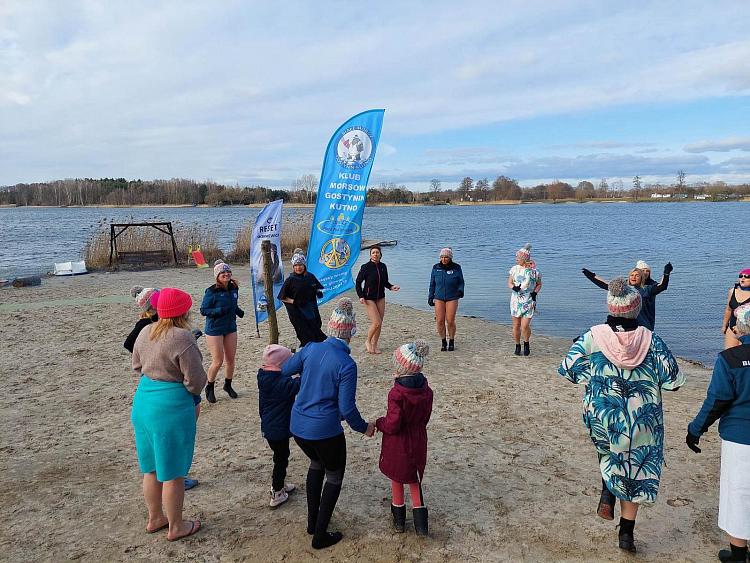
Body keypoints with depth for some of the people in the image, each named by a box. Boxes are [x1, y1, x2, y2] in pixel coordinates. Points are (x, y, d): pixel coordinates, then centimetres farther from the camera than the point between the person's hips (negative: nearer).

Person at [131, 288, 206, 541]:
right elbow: (195, 379, -17)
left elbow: (137, 365, 16)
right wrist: (195, 396, 3)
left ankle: (155, 518, 38)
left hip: (143, 401, 8)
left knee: (151, 467, 21)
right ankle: (175, 527, 23)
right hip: (172, 405, -8)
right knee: (172, 471, 8)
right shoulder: (182, 337, -21)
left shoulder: (146, 332, 2)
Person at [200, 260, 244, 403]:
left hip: (231, 328, 6)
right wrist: (219, 311, -26)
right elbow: (203, 310, -14)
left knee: (231, 359, 11)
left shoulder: (233, 289, 1)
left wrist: (238, 311, -2)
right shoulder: (211, 292, -17)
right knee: (218, 361, -2)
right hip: (214, 329, -6)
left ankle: (228, 385, 33)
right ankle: (209, 388, 21)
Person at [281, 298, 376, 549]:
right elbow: (346, 408, -18)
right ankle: (320, 535, 23)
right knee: (334, 476, 19)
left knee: (317, 463, 31)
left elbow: (284, 371, 10)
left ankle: (312, 521, 39)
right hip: (325, 430, -6)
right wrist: (364, 428, 0)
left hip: (297, 425, 6)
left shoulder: (311, 348, -4)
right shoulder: (346, 365, -19)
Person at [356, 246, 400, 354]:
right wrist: (360, 296, -15)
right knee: (376, 322, -13)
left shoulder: (383, 267, 3)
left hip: (380, 298, 5)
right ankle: (368, 342, 11)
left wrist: (391, 287, -4)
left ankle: (374, 345, 21)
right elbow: (358, 282, -5)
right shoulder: (365, 267, -10)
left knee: (380, 324, 6)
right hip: (369, 298, -5)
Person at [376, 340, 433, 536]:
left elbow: (392, 425, -24)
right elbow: (425, 418, 2)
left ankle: (399, 519, 34)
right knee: (414, 479, 22)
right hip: (418, 443, 5)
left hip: (397, 445, -5)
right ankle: (420, 523, 20)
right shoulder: (426, 391, -9)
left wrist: (379, 423, -5)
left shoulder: (397, 393, -28)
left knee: (396, 479, 18)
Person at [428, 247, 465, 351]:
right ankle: (443, 342, 12)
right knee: (440, 321, -5)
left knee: (450, 321, -5)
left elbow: (461, 282, 5)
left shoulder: (456, 268, -4)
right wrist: (430, 297, 10)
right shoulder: (436, 268, 1)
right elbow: (432, 283, 10)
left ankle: (451, 342, 17)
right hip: (439, 298, 2)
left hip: (452, 298, -2)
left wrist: (460, 290, -14)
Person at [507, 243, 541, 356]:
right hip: (516, 300, 2)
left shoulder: (534, 270, -2)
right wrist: (514, 287, -13)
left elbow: (539, 284, 10)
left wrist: (535, 292, -8)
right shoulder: (514, 269, 3)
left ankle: (526, 344, 16)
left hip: (529, 301, -2)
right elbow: (509, 283, 8)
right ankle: (517, 346, 23)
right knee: (516, 326, 5)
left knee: (525, 326, -11)